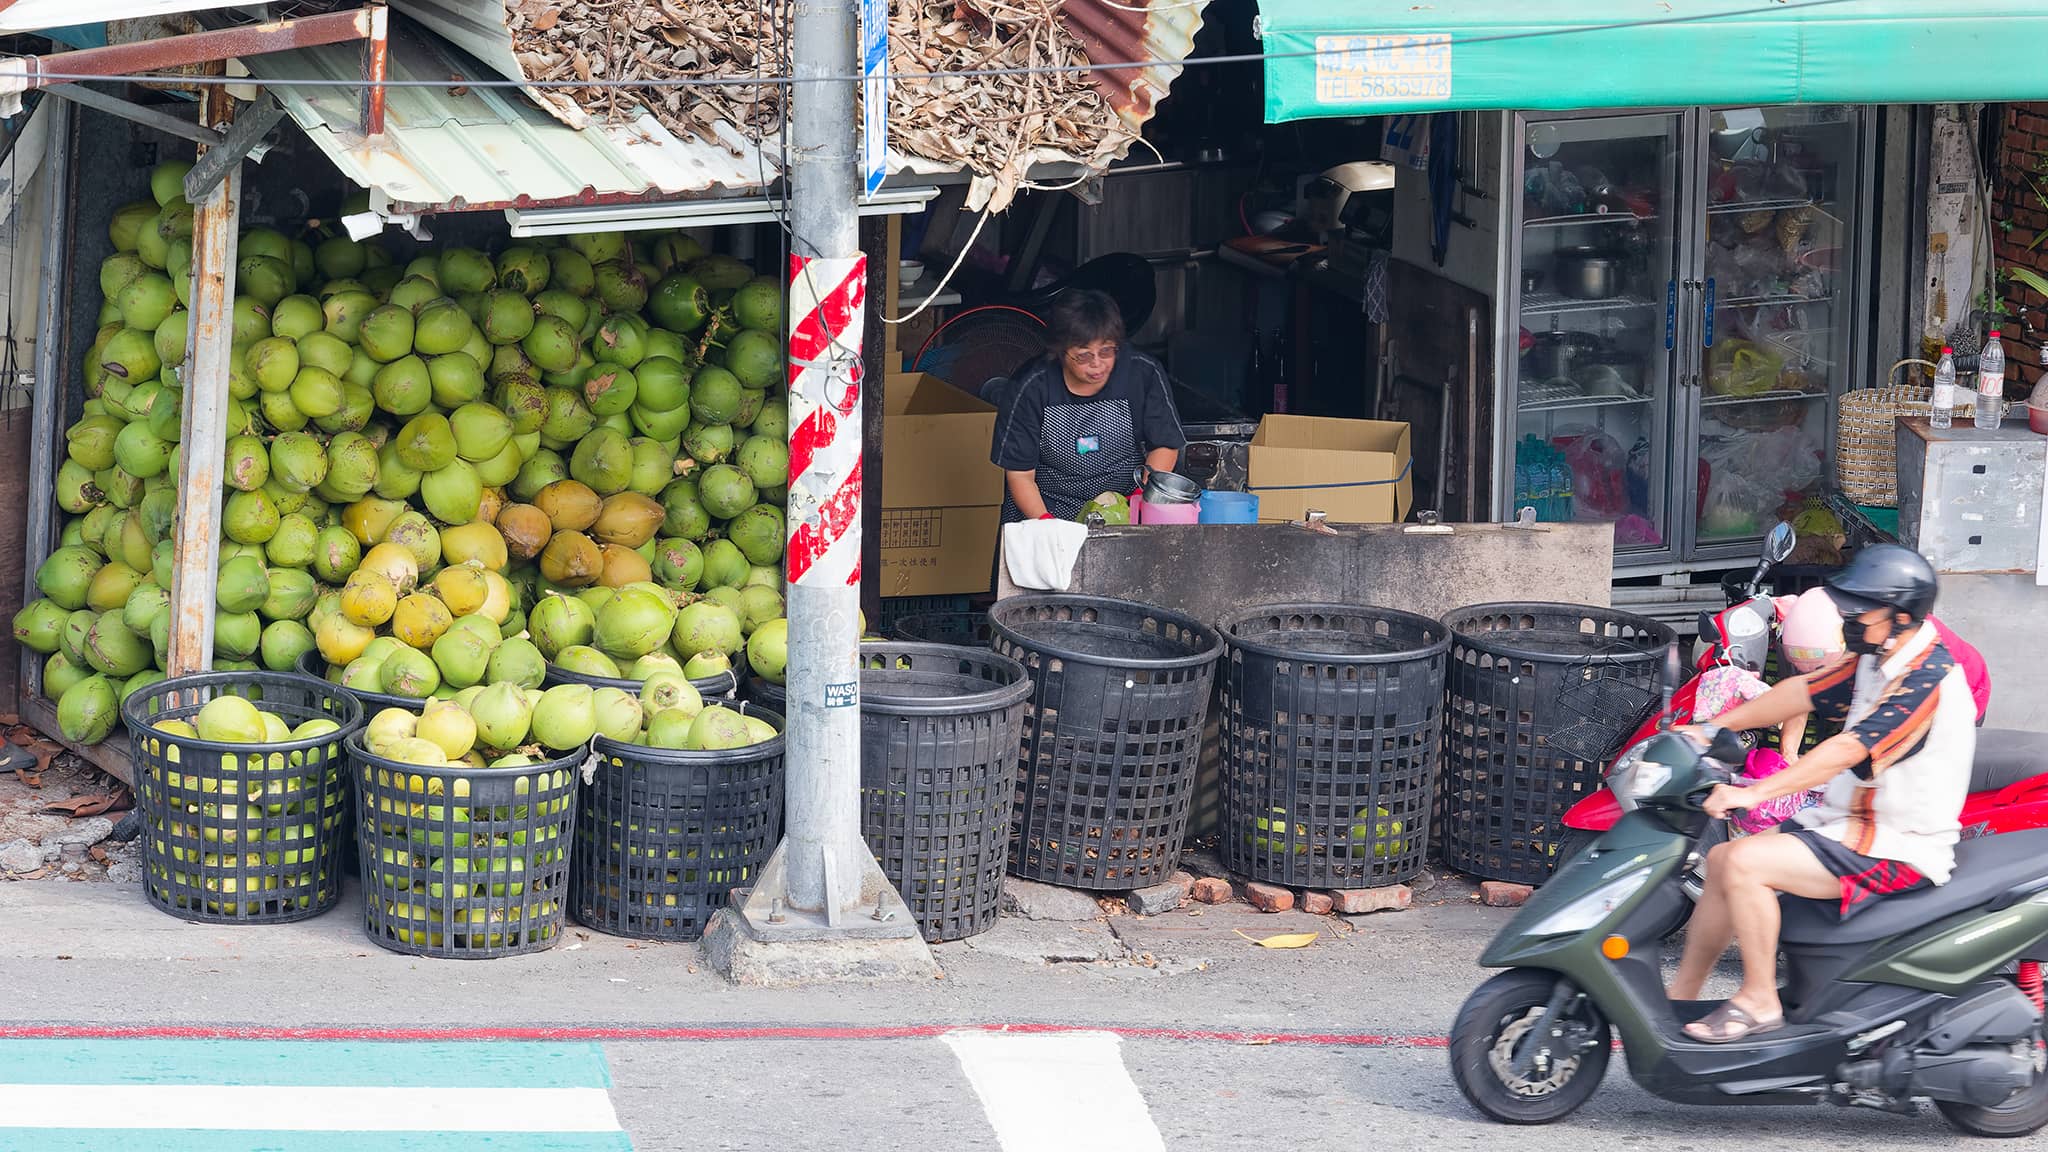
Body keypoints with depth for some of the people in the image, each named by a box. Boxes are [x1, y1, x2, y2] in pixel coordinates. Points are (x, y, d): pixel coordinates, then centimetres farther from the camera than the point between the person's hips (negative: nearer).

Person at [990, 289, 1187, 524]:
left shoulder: (1144, 374, -6)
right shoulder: (1031, 389, -9)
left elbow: (1166, 446, 2)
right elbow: (1019, 474, -5)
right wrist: (1044, 523, -22)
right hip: (1050, 507, 0)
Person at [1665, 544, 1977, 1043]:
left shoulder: (1926, 680, -23)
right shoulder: (1877, 662, 8)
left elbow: (1849, 750, -31)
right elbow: (1803, 692, 14)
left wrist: (1754, 793, -34)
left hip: (1898, 848, -10)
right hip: (1854, 823, 10)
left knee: (1744, 862, -22)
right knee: (1721, 861, 8)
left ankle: (1759, 1001, -11)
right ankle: (1680, 997, 14)